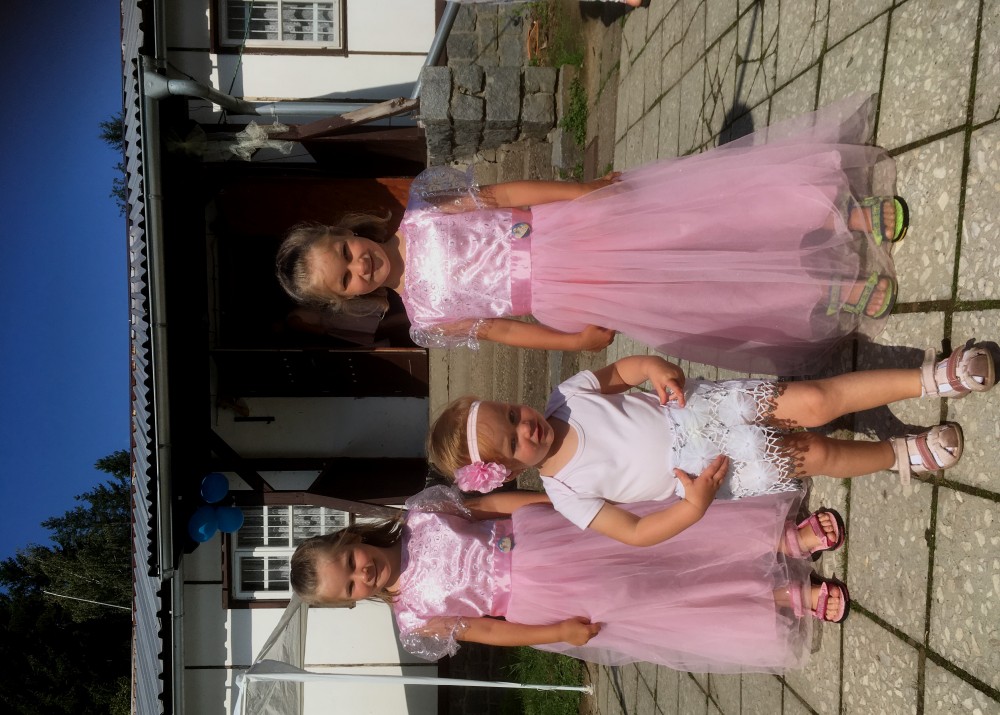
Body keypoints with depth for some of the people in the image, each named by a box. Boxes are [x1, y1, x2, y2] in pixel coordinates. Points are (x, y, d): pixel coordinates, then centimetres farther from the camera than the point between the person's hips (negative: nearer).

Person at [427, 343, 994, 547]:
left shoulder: (567, 395, -8)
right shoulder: (566, 495, -13)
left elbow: (620, 370, 4)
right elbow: (635, 533, -9)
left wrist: (656, 368, -17)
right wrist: (695, 506, -20)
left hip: (697, 408, 2)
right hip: (705, 472, -1)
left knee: (814, 402, -16)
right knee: (815, 453, -13)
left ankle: (932, 378, -4)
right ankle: (904, 455, 12)